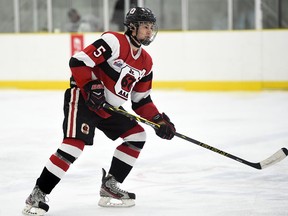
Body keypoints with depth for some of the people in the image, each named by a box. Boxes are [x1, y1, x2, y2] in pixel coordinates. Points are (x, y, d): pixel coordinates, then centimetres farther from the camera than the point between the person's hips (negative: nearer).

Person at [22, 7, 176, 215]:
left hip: (109, 108, 9)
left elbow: (141, 100, 15)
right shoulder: (113, 41, -16)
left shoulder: (145, 62, 9)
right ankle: (38, 196, -19)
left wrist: (159, 120, 3)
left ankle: (110, 186, 13)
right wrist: (91, 87, -28)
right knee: (74, 144, -22)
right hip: (83, 98, -9)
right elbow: (78, 61, -21)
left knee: (137, 136, 6)